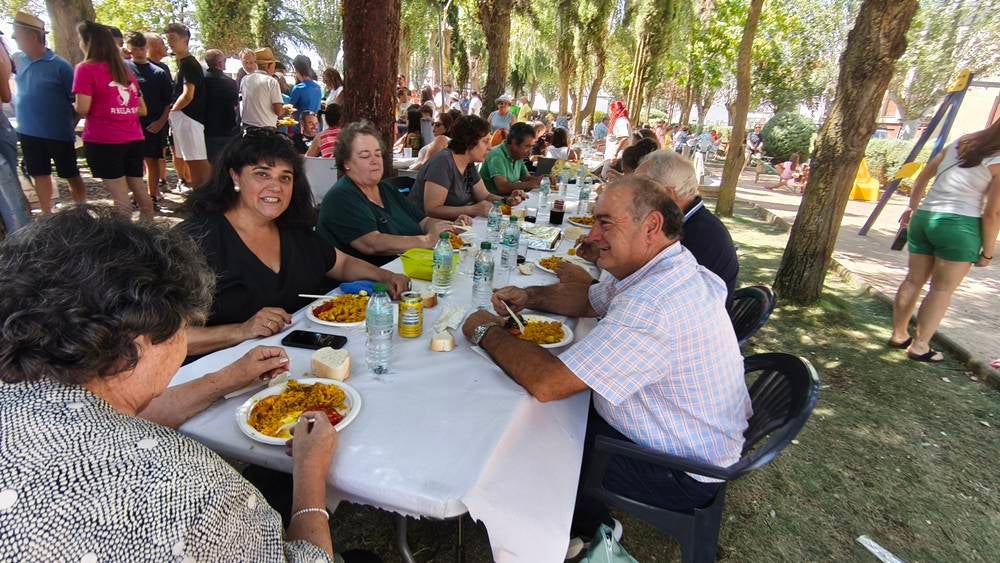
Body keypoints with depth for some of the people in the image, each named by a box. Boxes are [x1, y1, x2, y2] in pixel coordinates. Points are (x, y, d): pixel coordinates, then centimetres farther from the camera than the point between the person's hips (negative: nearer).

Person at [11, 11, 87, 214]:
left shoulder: (58, 65, -10)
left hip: (58, 134, -6)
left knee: (71, 176, 5)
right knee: (40, 176, 12)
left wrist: (69, 124, -6)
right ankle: (48, 217, 21)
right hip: (29, 133, 6)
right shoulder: (18, 60, 6)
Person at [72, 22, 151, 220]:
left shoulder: (86, 68, -4)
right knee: (140, 192, 12)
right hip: (134, 139, 6)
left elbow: (83, 108, -11)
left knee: (120, 197, -6)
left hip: (103, 140, -6)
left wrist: (73, 106, 10)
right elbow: (142, 110, 16)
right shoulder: (125, 69, 15)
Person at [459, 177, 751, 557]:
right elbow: (588, 300, 14)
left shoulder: (652, 305, -36)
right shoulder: (656, 269, -2)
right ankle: (593, 527, 28)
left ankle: (592, 532, 27)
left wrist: (487, 332, -19)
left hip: (682, 473, -9)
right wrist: (529, 296, -4)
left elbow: (547, 383, -36)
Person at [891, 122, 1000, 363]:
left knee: (914, 280, 13)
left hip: (924, 217, 6)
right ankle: (919, 346, 8)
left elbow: (924, 174, 18)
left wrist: (913, 207, 29)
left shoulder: (959, 144, 9)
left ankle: (899, 335, 22)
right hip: (959, 225, -6)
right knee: (942, 289, 3)